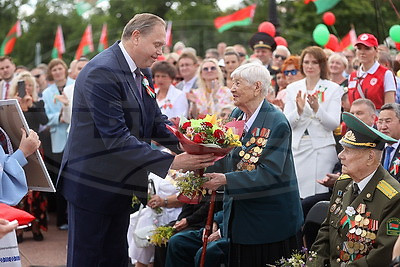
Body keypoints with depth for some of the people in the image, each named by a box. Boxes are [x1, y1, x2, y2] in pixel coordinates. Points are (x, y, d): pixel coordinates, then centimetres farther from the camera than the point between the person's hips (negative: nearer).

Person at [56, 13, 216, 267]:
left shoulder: (143, 73, 8)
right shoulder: (102, 72, -22)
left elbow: (156, 121, 8)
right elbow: (116, 138, -28)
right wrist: (170, 162, -29)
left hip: (120, 185, 9)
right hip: (93, 184, -9)